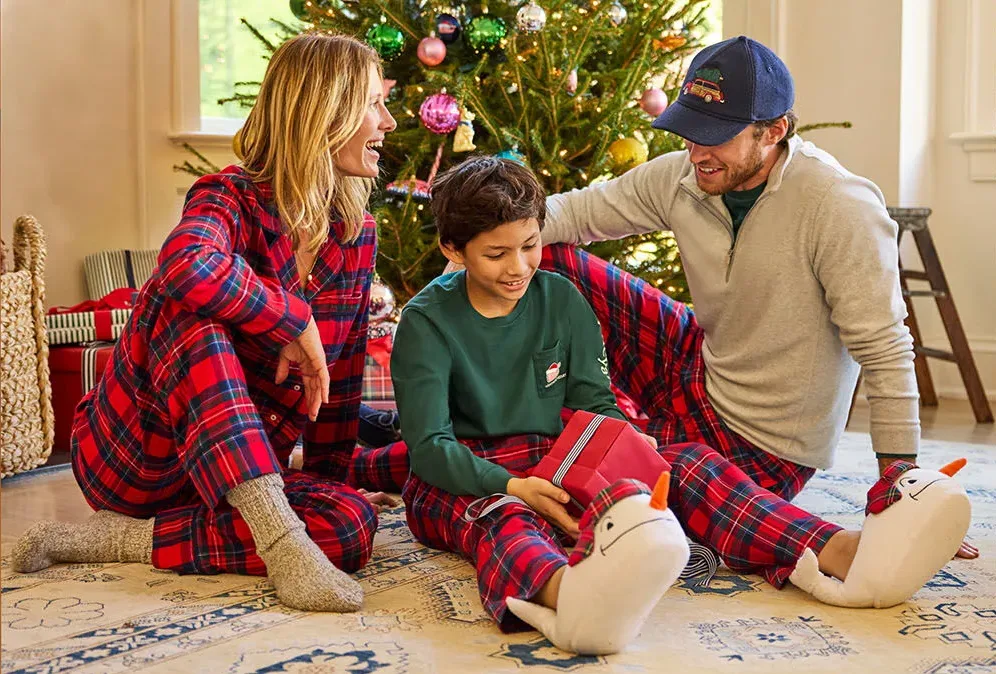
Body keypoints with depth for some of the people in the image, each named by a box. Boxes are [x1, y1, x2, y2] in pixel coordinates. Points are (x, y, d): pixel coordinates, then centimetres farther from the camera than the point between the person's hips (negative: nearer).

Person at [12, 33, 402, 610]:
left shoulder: (359, 236, 3)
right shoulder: (230, 199, -16)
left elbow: (342, 369, 11)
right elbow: (186, 266, -42)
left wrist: (330, 474, 14)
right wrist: (295, 320, -30)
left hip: (242, 474, 5)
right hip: (128, 455, -5)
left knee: (353, 524, -25)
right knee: (191, 312, -34)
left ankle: (126, 540, -17)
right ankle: (278, 540, -38)